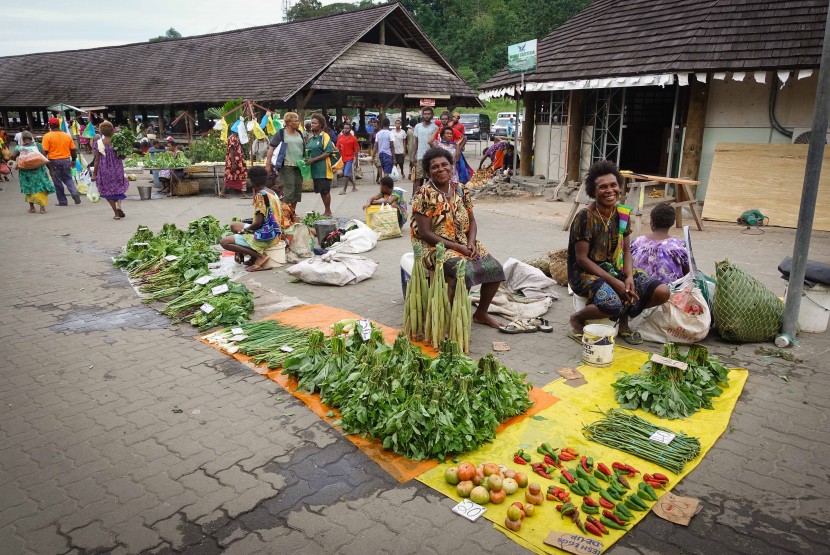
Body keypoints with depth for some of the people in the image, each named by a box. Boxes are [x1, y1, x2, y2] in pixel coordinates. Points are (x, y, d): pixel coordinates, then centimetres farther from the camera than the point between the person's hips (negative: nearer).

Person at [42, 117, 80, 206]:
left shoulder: (47, 136, -8)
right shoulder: (67, 135, 2)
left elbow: (45, 151, -12)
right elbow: (73, 149, 5)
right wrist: (73, 160, 17)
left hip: (54, 161, -3)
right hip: (66, 160, 3)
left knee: (58, 182, 7)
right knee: (68, 179, 17)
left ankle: (62, 201, 11)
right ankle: (75, 194, -7)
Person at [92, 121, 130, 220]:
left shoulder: (98, 143, -6)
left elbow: (97, 160, -5)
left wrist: (94, 174, 1)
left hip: (104, 170, -1)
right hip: (117, 169, 1)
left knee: (108, 190, 11)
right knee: (119, 187, 21)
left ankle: (116, 213, 9)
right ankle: (118, 206, -4)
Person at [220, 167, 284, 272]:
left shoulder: (260, 195, -18)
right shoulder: (272, 193, 10)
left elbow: (258, 223, -22)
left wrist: (244, 230, -3)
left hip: (266, 237, -10)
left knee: (224, 242, -10)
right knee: (234, 225, 23)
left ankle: (260, 256, -13)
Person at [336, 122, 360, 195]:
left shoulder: (353, 138, -5)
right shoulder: (340, 137, 5)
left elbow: (356, 150, -2)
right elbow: (338, 148, 10)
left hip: (350, 159, -5)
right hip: (342, 158, 5)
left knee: (346, 174, -9)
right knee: (346, 174, 15)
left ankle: (344, 190, -5)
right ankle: (354, 184, 37)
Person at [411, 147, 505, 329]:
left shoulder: (461, 190, 6)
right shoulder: (424, 195, -12)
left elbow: (472, 221, 11)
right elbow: (425, 233, -16)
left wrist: (471, 243, -10)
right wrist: (457, 247, -19)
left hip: (465, 244, 7)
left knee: (495, 269, -9)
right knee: (465, 271, -32)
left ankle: (481, 313, 11)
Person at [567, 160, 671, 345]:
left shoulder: (622, 214, 4)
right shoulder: (585, 217, -16)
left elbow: (626, 250, 8)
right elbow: (581, 259, -17)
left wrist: (629, 277, -11)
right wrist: (614, 282, -21)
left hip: (616, 269, 7)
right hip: (586, 273, -7)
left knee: (662, 292, -9)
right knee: (613, 305, -36)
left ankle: (624, 318, 15)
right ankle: (577, 319, -4)